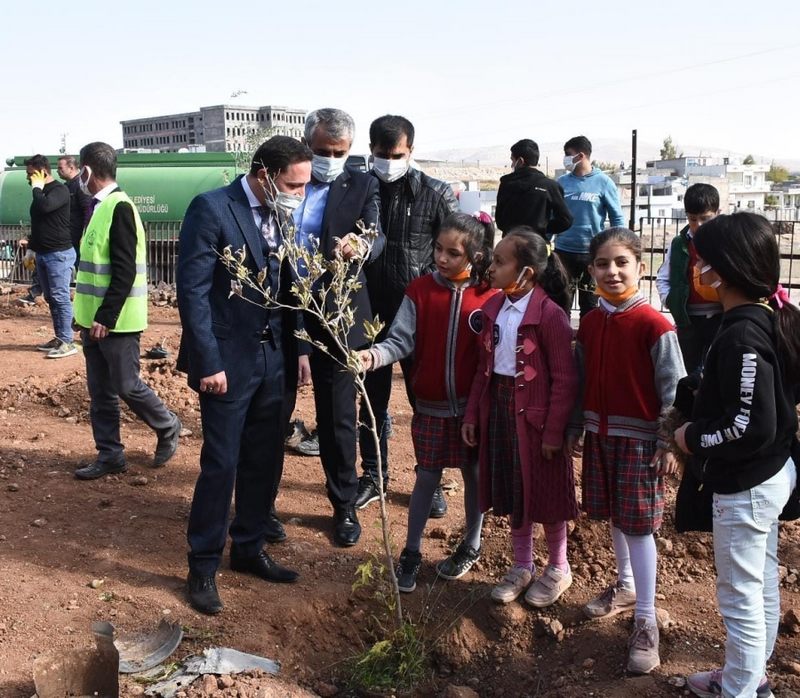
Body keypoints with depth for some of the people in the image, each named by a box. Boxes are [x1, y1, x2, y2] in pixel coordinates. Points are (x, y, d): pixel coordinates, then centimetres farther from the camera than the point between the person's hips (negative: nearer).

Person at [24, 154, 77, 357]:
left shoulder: (59, 190, -11)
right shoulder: (41, 192, 16)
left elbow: (44, 206, -31)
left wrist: (37, 188, -14)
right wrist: (31, 248, 22)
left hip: (59, 254, -9)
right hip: (42, 254, 9)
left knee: (60, 298, -9)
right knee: (50, 298, 11)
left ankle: (67, 342, -6)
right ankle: (59, 338, 17)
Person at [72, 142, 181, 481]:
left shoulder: (119, 208, -16)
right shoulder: (99, 206, 12)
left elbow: (125, 271, -21)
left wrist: (106, 318, -23)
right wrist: (89, 314, 16)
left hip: (115, 320, -9)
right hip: (95, 318, 9)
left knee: (126, 386, 0)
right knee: (100, 391, 11)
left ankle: (168, 427, 23)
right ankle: (109, 455, 19)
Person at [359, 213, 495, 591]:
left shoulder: (488, 296, -7)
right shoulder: (419, 290, -4)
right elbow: (401, 340, -10)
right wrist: (374, 355, -29)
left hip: (473, 405, 0)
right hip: (431, 405, 1)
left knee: (474, 476, 14)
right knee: (427, 477, 9)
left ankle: (471, 546, 34)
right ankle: (411, 553, 22)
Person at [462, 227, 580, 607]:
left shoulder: (550, 314, -17)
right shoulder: (493, 308, 3)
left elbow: (565, 379, -15)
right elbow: (484, 367, 9)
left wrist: (554, 431, -15)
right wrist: (472, 413, 8)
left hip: (536, 416, -6)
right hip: (499, 409, 6)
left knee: (544, 491, 10)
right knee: (511, 490, 17)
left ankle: (558, 568, 32)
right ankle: (522, 566, 35)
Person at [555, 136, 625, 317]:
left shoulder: (603, 182, -4)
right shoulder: (562, 182, 4)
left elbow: (617, 218, -1)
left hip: (593, 253, -2)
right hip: (563, 250, 2)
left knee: (589, 304, 9)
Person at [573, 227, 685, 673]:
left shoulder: (654, 325, -15)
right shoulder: (589, 323, 3)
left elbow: (673, 389, -13)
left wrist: (668, 444, -13)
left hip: (639, 437, -6)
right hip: (600, 434, 6)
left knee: (638, 523, -2)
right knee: (615, 517, 17)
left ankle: (646, 619, 7)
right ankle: (627, 587, 37)